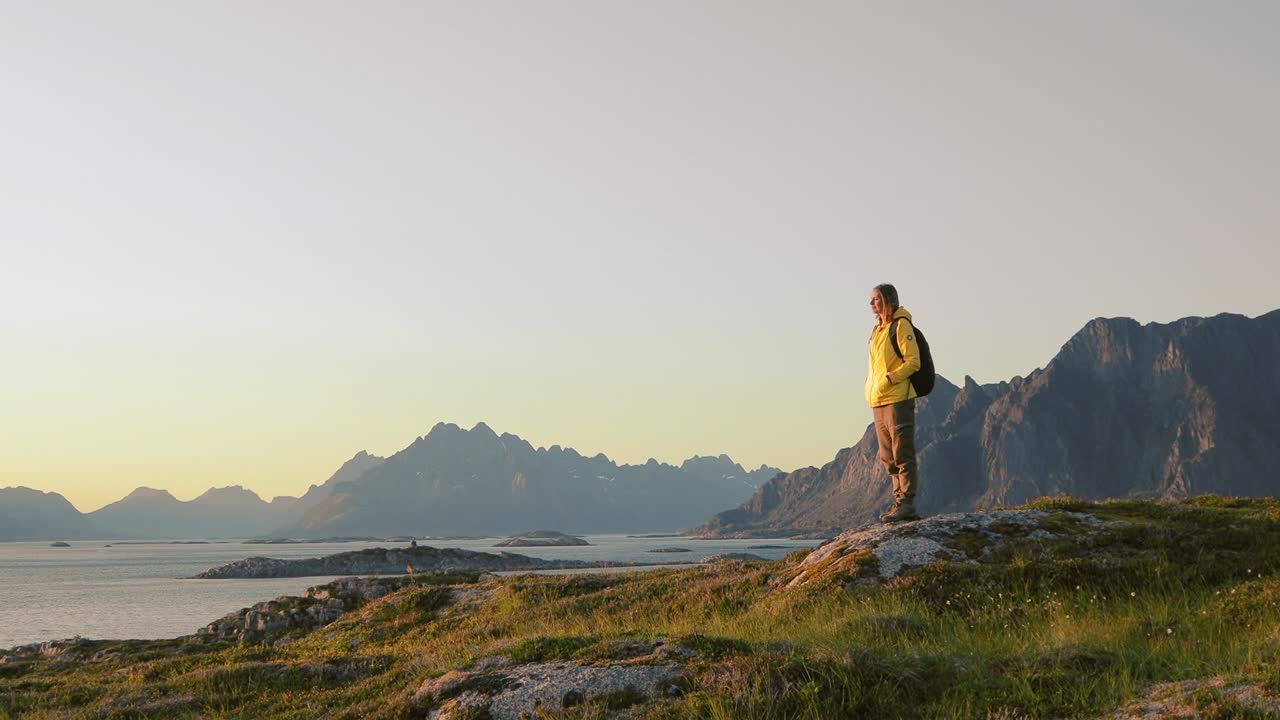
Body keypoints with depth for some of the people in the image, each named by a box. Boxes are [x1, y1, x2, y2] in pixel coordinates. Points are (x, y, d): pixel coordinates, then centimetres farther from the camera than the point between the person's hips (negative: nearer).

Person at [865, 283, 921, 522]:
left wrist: (889, 379, -21)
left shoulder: (901, 325, -9)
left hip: (898, 399, -9)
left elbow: (913, 362, -14)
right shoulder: (877, 329, 17)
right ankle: (899, 500, 20)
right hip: (878, 402, 9)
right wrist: (871, 390, 11)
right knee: (888, 457, 13)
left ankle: (907, 503, -6)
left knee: (903, 453, -7)